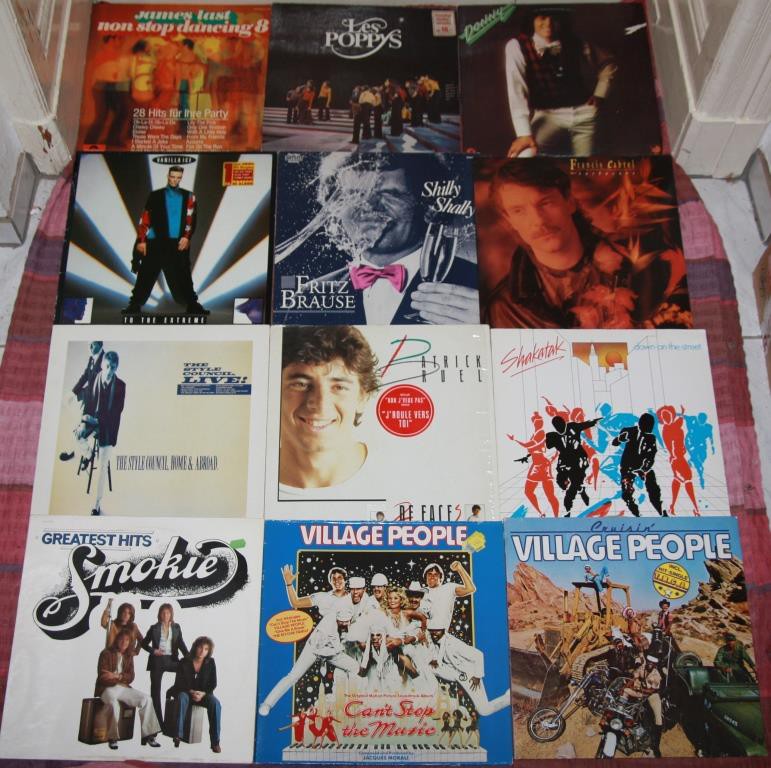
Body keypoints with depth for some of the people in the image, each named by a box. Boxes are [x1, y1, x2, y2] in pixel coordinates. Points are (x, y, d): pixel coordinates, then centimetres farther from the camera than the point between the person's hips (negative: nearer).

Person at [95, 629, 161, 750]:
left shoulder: (129, 656, 11)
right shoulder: (106, 653, -5)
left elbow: (130, 677, 5)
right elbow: (103, 677, -11)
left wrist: (117, 676, -15)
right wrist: (122, 679, -17)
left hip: (123, 688, 6)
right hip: (107, 688, -6)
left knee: (146, 699, -13)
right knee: (114, 704, -38)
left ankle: (147, 735, -11)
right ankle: (113, 738, -21)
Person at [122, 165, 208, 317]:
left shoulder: (188, 197, 12)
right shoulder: (155, 195, 10)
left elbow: (191, 219, 2)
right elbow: (145, 218, 4)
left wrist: (186, 237, -13)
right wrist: (141, 240, -5)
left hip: (178, 243, 1)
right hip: (156, 243, -1)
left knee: (183, 276, 4)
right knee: (146, 275, -2)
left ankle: (192, 305, 9)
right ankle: (135, 305, 2)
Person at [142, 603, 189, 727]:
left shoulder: (176, 627, 7)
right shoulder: (154, 628, 4)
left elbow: (181, 643, 1)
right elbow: (144, 643, 11)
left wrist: (188, 656, -14)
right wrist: (153, 651, -7)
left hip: (171, 659, 1)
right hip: (157, 660, -1)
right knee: (155, 690, 1)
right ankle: (158, 720, 8)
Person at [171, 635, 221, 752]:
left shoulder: (210, 663, -3)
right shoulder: (184, 662, -7)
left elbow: (213, 684, -1)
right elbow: (179, 683, -8)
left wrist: (203, 694, -19)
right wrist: (191, 692, -23)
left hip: (203, 694, 1)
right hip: (186, 692, -1)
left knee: (215, 703, -31)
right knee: (182, 698, -38)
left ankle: (215, 741, -30)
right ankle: (178, 735, -36)